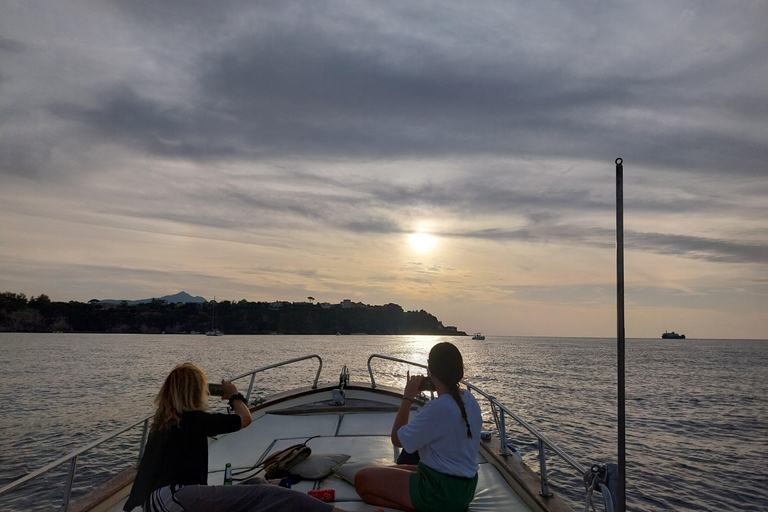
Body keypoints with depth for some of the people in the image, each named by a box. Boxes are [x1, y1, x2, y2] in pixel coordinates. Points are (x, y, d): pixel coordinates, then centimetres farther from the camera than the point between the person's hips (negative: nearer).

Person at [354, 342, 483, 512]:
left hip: (442, 493, -9)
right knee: (387, 471, 24)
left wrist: (407, 397, -10)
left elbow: (397, 439, -16)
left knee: (362, 479, -4)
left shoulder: (437, 408, -27)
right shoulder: (470, 399, -1)